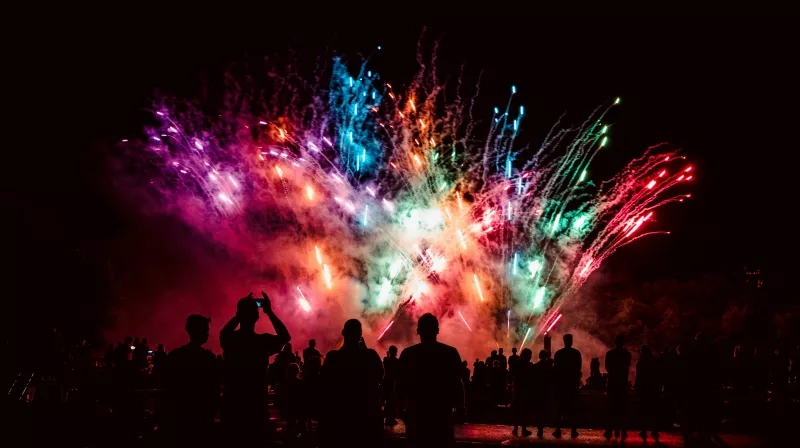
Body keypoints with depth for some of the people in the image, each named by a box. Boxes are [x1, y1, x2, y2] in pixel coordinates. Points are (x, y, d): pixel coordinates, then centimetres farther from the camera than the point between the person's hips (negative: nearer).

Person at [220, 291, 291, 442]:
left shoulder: (229, 339, -4)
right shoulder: (263, 341, -10)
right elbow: (285, 336, 6)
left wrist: (242, 313, 16)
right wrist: (269, 312, 5)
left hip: (231, 405, 3)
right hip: (255, 407, -3)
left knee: (231, 440, 9)